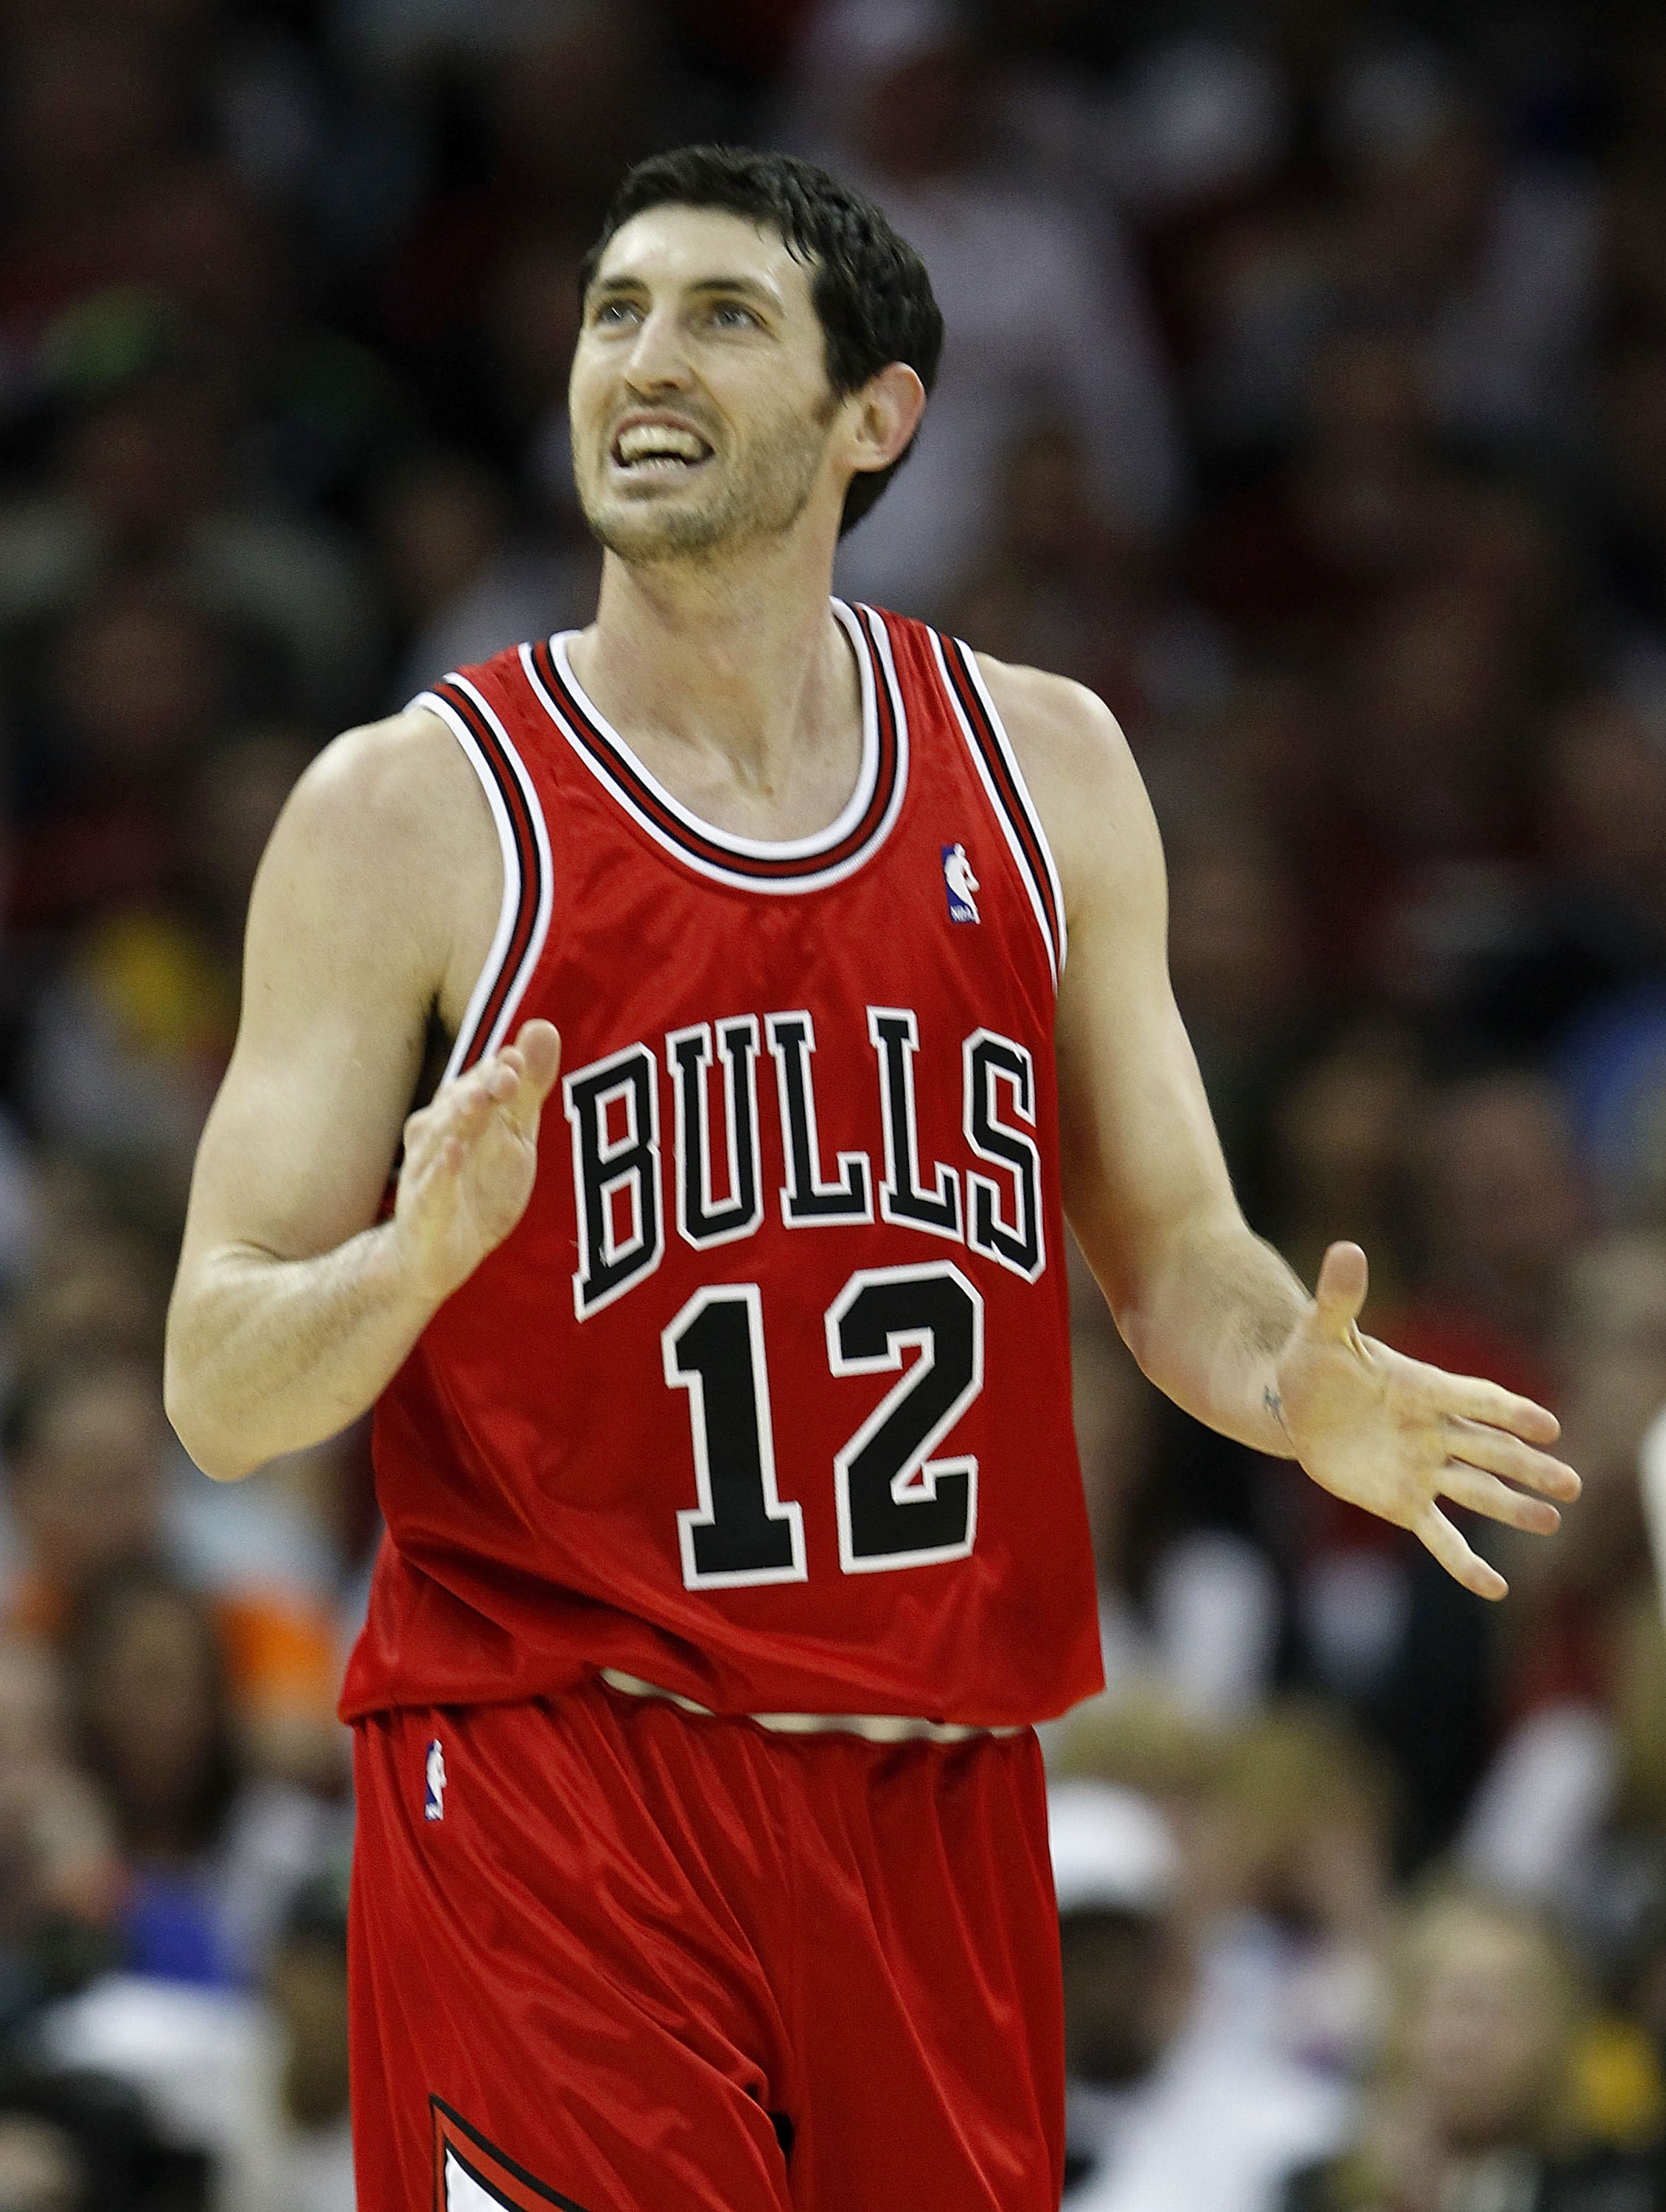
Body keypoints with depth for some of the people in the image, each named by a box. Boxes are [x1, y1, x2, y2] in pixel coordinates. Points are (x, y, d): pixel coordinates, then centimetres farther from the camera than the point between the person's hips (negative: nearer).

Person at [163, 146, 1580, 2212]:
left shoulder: (1042, 767, 9)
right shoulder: (414, 809, -4)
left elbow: (1171, 1245, 16)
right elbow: (219, 1395, -5)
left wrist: (1297, 1397, -7)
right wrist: (422, 1258, -27)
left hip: (936, 1797, 4)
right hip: (552, 1786, -4)